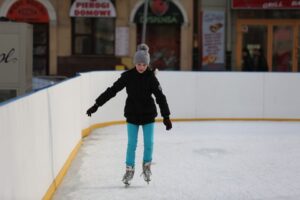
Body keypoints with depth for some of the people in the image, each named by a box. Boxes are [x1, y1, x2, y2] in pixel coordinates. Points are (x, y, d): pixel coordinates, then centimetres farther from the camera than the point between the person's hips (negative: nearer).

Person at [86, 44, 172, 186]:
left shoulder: (151, 77, -11)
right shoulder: (128, 76, -10)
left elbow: (160, 97, -13)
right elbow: (112, 90, -7)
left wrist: (166, 117, -19)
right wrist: (96, 105, -10)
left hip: (148, 114, 0)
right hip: (132, 114, 0)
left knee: (149, 143, 1)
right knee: (131, 144, 2)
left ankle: (147, 166, 25)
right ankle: (129, 170, 16)